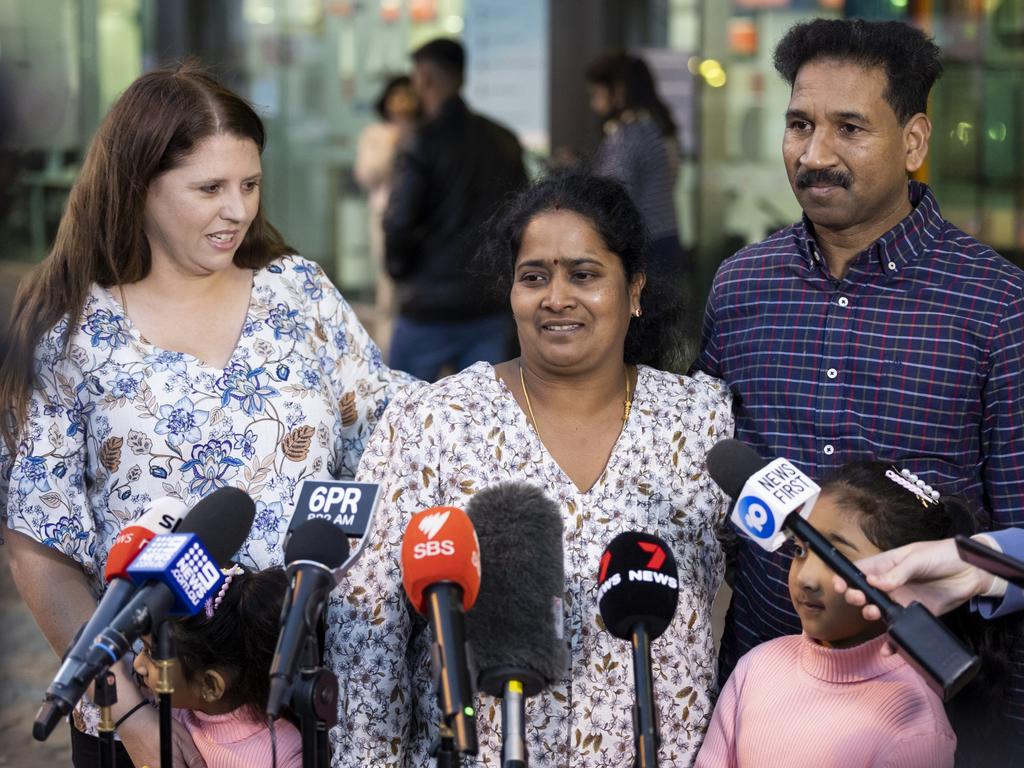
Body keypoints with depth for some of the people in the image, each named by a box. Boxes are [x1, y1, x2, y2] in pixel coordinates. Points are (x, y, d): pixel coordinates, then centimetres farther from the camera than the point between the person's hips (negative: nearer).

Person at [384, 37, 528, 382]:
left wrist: (400, 272, 0)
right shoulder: (503, 141, 7)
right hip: (491, 305, 5)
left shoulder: (423, 143, -11)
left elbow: (399, 224, -17)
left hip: (432, 307, -5)